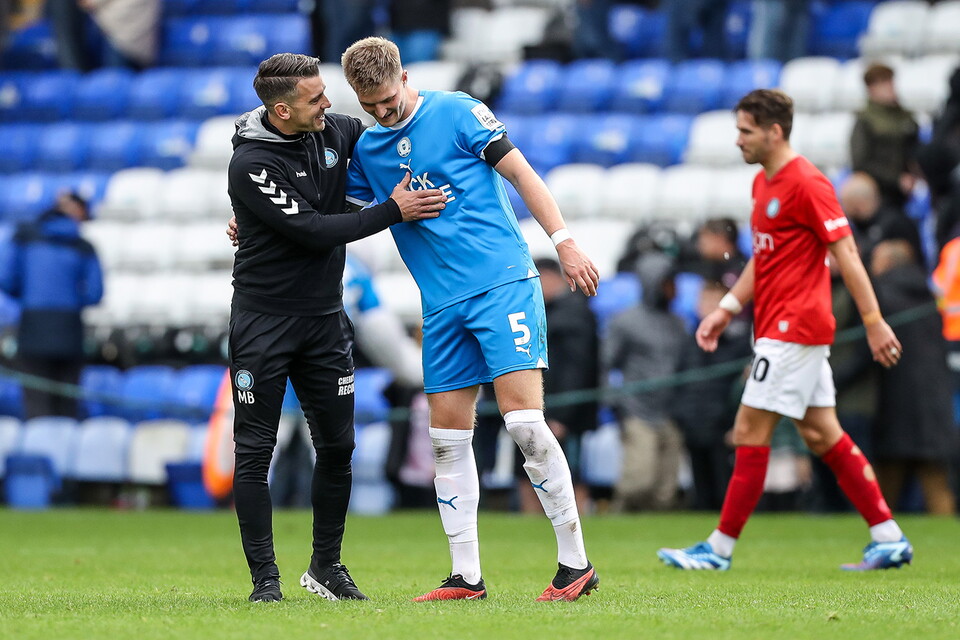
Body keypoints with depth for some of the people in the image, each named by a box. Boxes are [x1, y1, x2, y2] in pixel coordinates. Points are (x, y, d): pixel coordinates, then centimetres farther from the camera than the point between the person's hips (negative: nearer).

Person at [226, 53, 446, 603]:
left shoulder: (334, 130, -1)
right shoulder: (250, 165, -20)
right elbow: (313, 232, -21)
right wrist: (394, 211, -18)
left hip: (324, 317, 6)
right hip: (263, 318, -6)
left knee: (338, 445, 7)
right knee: (255, 450, -3)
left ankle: (327, 566, 21)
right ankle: (265, 578, 4)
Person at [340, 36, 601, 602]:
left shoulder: (457, 111, -2)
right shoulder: (366, 151, 13)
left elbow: (521, 173, -2)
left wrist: (566, 243, -8)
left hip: (504, 284, -6)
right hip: (443, 306, 6)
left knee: (525, 420, -14)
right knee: (448, 437, 3)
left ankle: (576, 563, -6)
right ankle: (467, 577, 10)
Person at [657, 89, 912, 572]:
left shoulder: (806, 183, -14)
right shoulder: (763, 183, 15)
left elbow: (845, 252, -16)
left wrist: (873, 322, -18)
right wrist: (727, 309, 15)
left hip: (793, 329, -10)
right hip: (779, 328, 10)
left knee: (749, 432, -7)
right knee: (821, 435, 9)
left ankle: (720, 548, -2)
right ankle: (889, 537, 10)